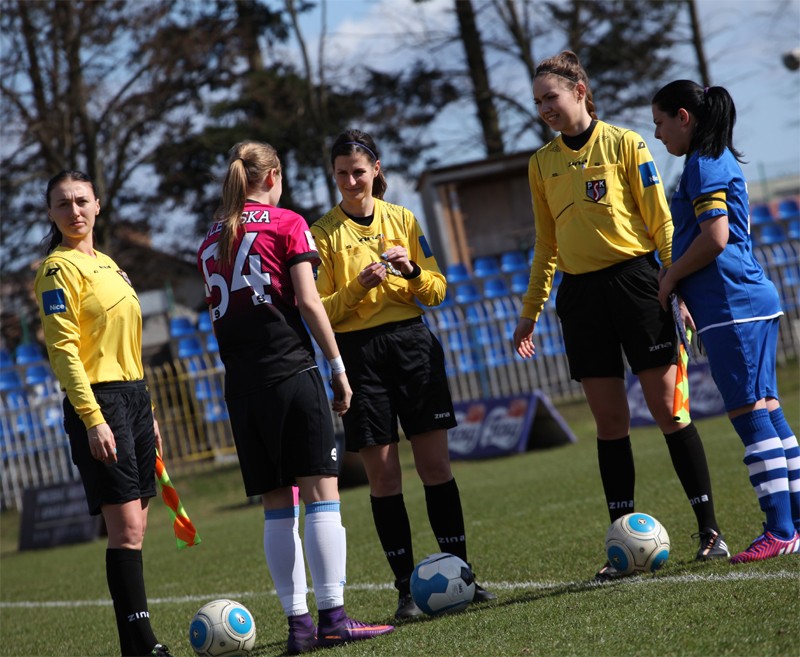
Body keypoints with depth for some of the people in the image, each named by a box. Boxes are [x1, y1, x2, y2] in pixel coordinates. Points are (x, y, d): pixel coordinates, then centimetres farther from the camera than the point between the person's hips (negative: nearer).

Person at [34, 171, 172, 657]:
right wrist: (92, 419, -21)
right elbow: (63, 350, -14)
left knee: (135, 530, 6)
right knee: (126, 528, -12)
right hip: (98, 400, -8)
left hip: (134, 397, 8)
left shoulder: (107, 264, 18)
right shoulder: (60, 268, -7)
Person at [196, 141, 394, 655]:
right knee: (321, 491, -5)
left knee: (277, 505, 7)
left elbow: (218, 314, 15)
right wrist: (338, 366, -3)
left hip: (241, 382, 6)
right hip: (291, 371, -5)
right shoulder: (287, 223, 0)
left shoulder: (211, 240, 16)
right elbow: (307, 302, -7)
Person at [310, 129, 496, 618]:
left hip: (412, 343, 2)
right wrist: (358, 287, -19)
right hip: (358, 353, -2)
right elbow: (320, 311, -3)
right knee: (382, 475, -2)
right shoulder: (324, 233, 1)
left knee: (436, 464, 0)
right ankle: (407, 587, 2)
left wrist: (412, 272, -10)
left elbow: (437, 290, 10)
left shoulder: (402, 220, 9)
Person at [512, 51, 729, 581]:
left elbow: (661, 222, -2)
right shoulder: (542, 163, 12)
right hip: (580, 293, 4)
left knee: (668, 409, -4)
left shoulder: (625, 144, -1)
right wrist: (530, 312, 15)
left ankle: (710, 530, 4)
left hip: (633, 279, -4)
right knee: (610, 421, 3)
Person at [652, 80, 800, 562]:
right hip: (753, 301, 10)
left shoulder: (704, 164, -10)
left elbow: (714, 237, -19)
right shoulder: (722, 160, 19)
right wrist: (681, 284, 19)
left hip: (732, 306, -10)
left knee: (749, 413, -9)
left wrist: (670, 277, -6)